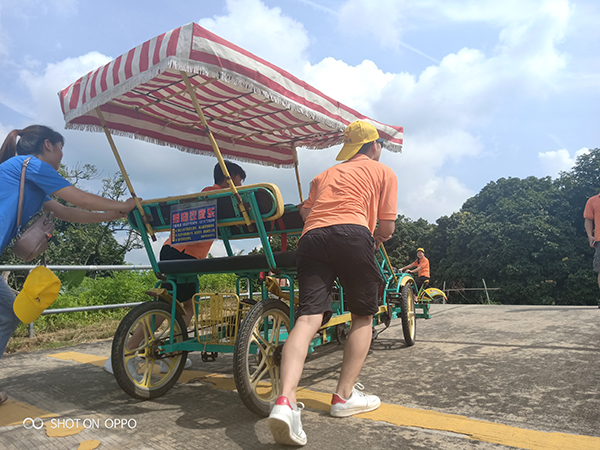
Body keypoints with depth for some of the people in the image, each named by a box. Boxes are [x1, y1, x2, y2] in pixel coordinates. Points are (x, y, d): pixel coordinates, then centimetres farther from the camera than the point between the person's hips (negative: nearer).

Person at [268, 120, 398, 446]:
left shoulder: (326, 174, 34)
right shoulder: (383, 172, 21)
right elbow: (387, 228, 12)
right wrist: (376, 239, 35)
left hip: (311, 237, 4)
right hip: (352, 235, -3)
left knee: (308, 318, -8)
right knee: (363, 316, 13)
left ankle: (285, 401, -25)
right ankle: (345, 396, 12)